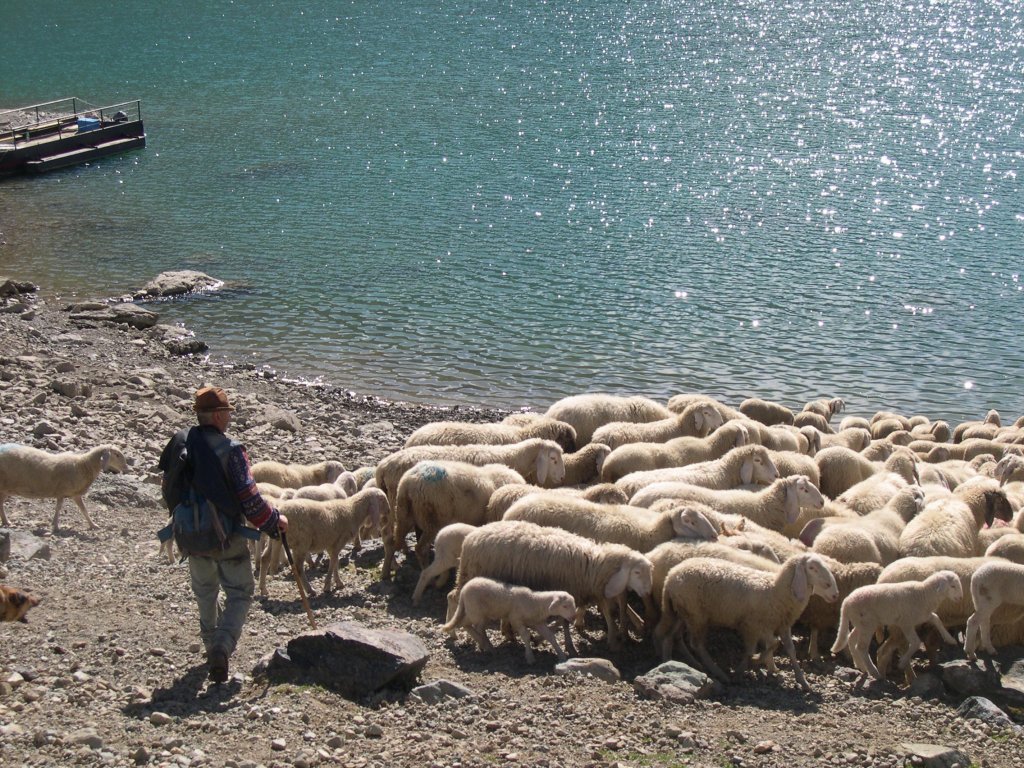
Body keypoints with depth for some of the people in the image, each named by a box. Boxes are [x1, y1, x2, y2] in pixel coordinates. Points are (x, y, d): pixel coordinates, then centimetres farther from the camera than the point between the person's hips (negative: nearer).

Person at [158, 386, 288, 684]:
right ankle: (223, 646, -12)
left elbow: (168, 487, 9)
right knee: (240, 593, 7)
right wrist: (275, 520, -2)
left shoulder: (179, 443, -3)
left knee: (205, 592, 25)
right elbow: (249, 499, -18)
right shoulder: (230, 450, -20)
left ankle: (211, 644, 36)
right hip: (228, 537, -5)